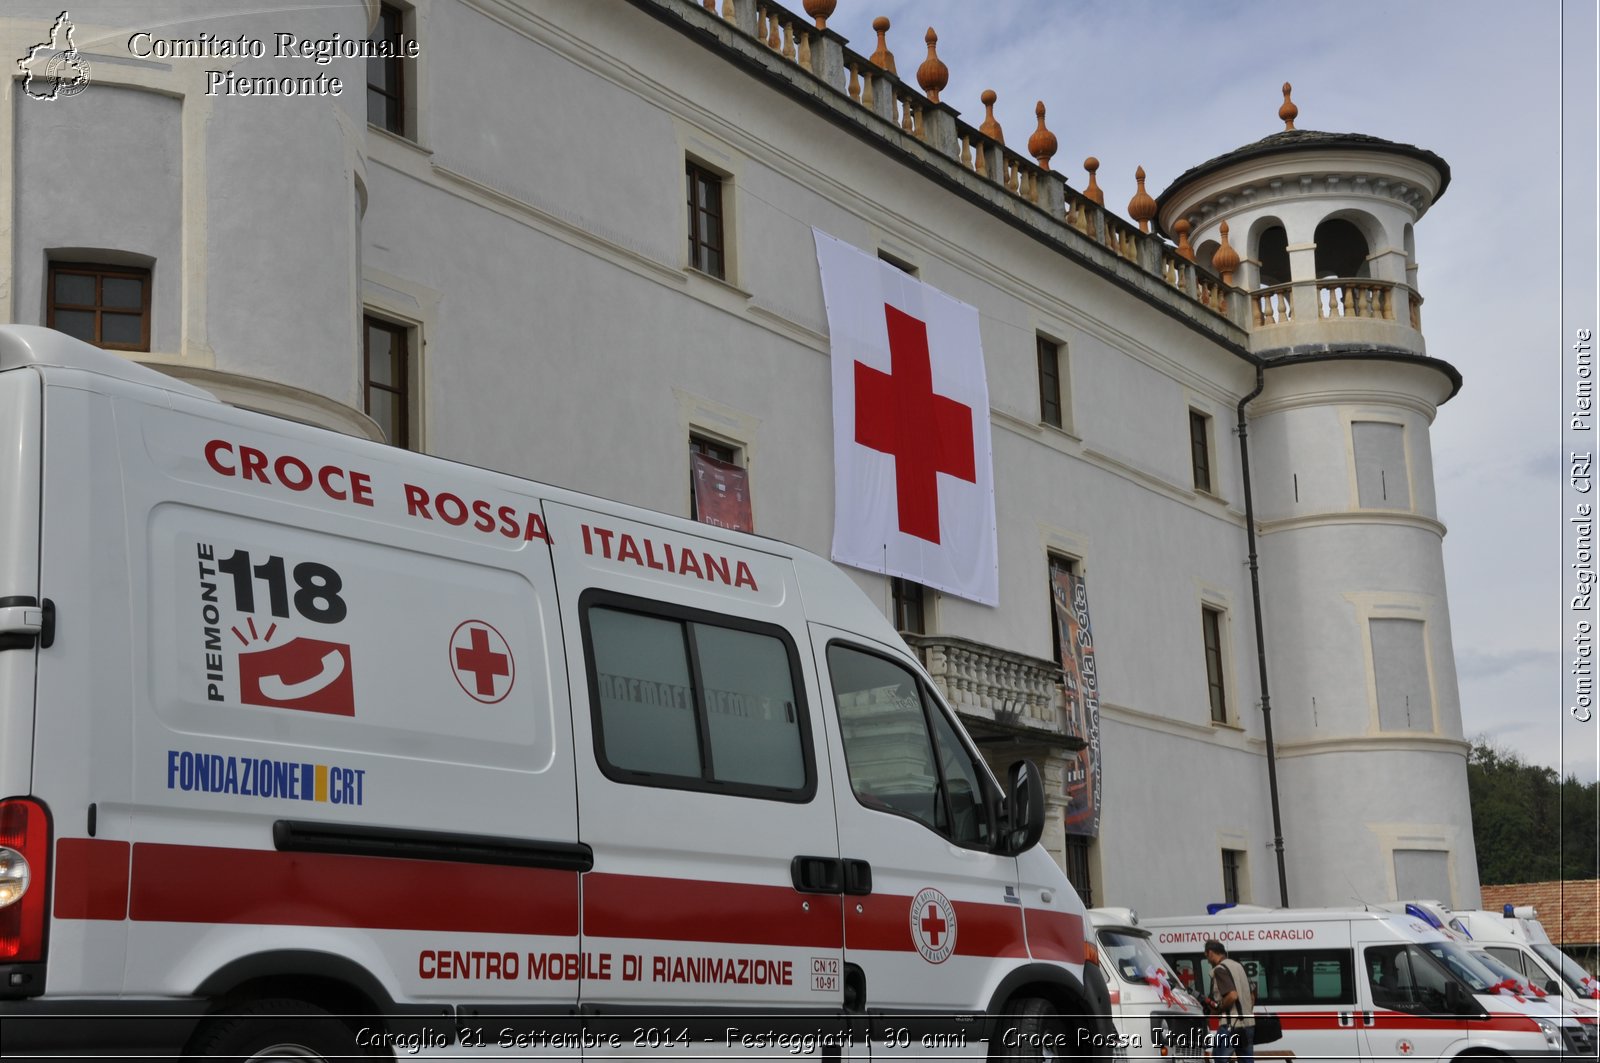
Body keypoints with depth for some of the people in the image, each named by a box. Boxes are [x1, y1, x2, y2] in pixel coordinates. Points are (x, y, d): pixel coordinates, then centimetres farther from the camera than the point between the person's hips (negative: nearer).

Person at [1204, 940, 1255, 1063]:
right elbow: (1252, 996, 22)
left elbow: (1232, 996, -23)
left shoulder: (1219, 969, -11)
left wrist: (1217, 1009, -9)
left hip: (1231, 1025, -9)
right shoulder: (1237, 966, 17)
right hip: (1248, 1024, 9)